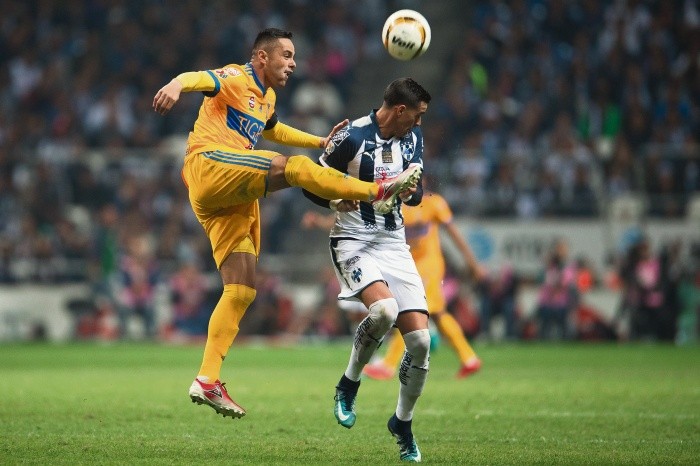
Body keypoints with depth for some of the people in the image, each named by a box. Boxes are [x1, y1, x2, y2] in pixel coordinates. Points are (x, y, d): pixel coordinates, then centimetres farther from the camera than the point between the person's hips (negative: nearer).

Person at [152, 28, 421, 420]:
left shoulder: (267, 97, 26)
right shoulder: (236, 79, -1)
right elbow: (198, 78, -23)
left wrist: (321, 142, 42)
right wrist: (176, 86, -46)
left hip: (233, 199, 9)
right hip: (209, 166, -9)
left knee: (242, 291, 0)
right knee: (292, 167, -26)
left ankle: (208, 382, -2)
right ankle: (377, 191, -20)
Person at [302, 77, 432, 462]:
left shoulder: (412, 138, 7)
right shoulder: (352, 137, -12)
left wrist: (411, 190, -9)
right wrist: (335, 200, -26)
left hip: (394, 244, 6)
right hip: (354, 242, -6)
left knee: (420, 341, -6)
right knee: (384, 308, -34)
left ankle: (403, 423, 17)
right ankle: (348, 386, -7)